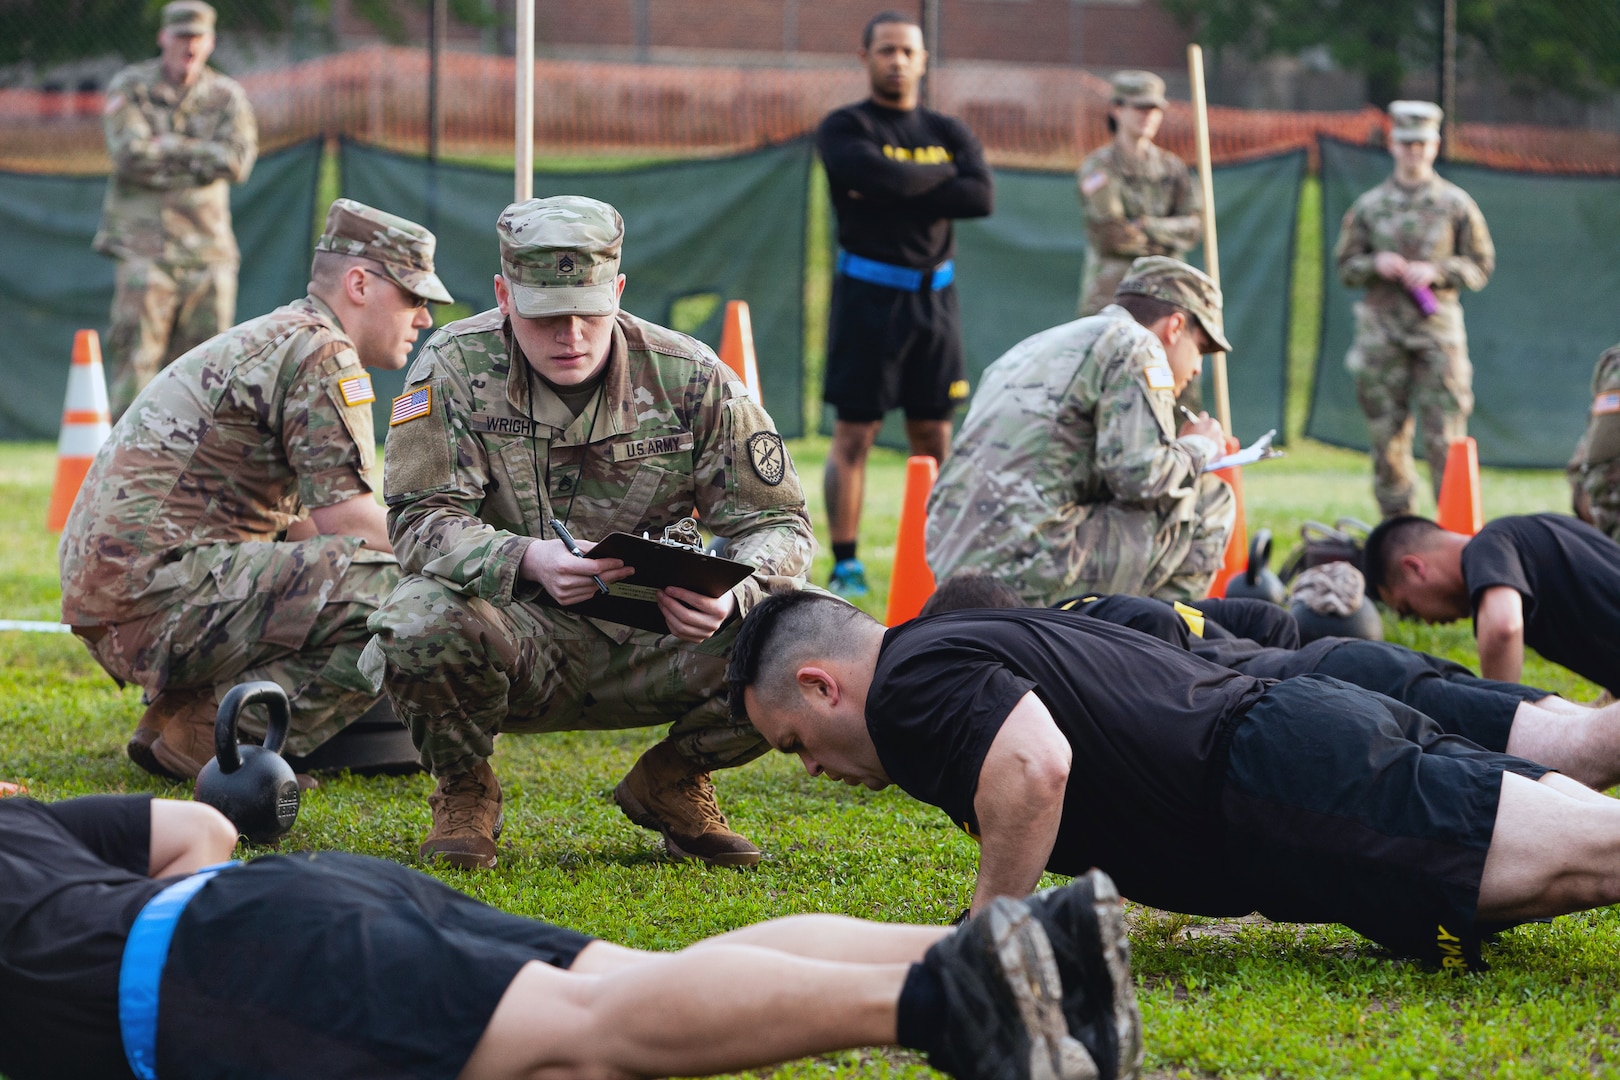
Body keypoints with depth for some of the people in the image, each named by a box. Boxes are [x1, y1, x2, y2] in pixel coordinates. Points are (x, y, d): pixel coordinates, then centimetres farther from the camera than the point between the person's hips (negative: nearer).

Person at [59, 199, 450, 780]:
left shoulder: (267, 340, 25)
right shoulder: (320, 352, -7)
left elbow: (300, 522, 25)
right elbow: (349, 522, -12)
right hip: (161, 589, -10)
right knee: (395, 595, -20)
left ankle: (173, 716, 11)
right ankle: (205, 739, -14)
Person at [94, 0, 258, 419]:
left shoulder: (226, 96, 10)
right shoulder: (129, 88, 4)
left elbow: (237, 160, -6)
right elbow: (131, 153, -11)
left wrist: (169, 147, -8)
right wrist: (199, 157, -4)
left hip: (207, 246, 3)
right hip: (144, 245, -3)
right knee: (135, 357, -10)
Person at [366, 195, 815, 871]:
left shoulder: (691, 378, -4)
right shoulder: (455, 367, -8)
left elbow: (776, 520, -3)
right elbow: (421, 519, -15)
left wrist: (731, 593, -28)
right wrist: (527, 559, -36)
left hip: (648, 643, 2)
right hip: (518, 634, -2)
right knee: (421, 626, -37)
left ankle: (671, 784, 9)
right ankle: (463, 791, 0)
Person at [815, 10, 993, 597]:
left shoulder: (948, 132, 12)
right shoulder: (844, 128, 0)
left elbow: (981, 197, -5)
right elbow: (877, 173, -21)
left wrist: (893, 193, -11)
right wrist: (941, 176, -5)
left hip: (933, 295, 4)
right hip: (868, 294, -4)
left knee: (934, 437, 5)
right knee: (853, 433, -6)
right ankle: (846, 564, -3)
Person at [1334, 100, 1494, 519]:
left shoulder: (1456, 204, 5)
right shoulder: (1369, 206, 9)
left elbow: (1480, 266, 6)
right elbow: (1345, 265, 13)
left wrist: (1435, 271, -10)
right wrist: (1375, 265, -9)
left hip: (1438, 329, -2)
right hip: (1381, 331, 2)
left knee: (1444, 436, -7)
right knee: (1386, 434, 4)